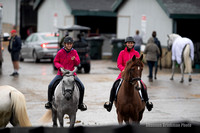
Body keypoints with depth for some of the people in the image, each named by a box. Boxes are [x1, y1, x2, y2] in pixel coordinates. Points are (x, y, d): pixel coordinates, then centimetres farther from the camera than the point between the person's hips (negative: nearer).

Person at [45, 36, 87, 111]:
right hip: (61, 74, -1)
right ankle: (49, 101, 6)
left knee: (81, 87, -14)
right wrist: (59, 66, -15)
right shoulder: (60, 52, -3)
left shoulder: (74, 52, 2)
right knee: (51, 86, -18)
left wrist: (74, 59, -18)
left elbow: (78, 63, 5)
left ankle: (80, 103, 9)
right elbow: (55, 61, 6)